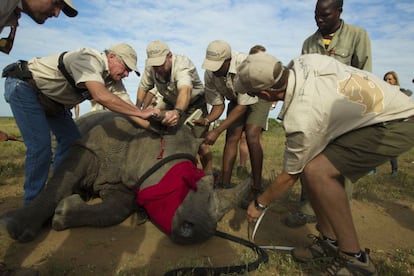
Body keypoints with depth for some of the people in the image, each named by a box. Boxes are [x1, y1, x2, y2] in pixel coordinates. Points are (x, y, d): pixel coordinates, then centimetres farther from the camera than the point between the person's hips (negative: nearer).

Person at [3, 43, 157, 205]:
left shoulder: (113, 81, -6)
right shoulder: (89, 59, -30)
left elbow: (126, 105, -8)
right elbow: (101, 96, -45)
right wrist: (141, 113, -40)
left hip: (51, 99, 9)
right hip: (23, 86, -9)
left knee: (71, 139, 5)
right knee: (40, 145, -17)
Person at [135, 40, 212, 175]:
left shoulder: (182, 65, -35)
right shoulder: (150, 67, -18)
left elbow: (185, 90, -55)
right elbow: (143, 87, -3)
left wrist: (178, 112, -73)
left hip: (194, 104, -5)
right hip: (171, 104, 5)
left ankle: (208, 175, 2)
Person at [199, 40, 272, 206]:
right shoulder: (210, 74, -22)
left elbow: (242, 106, -34)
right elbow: (218, 105, -11)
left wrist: (217, 131, -37)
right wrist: (206, 120, -32)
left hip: (257, 97, -4)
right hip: (236, 99, 5)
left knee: (251, 137, -20)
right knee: (231, 137, -8)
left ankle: (257, 188, -9)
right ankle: (225, 183, 0)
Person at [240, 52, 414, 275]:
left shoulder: (301, 119, -32)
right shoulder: (302, 62, -13)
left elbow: (290, 176, -17)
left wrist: (259, 204, 0)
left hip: (396, 123, -9)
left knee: (316, 171, -28)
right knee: (310, 165, -1)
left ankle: (354, 258, -8)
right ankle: (330, 241, 12)